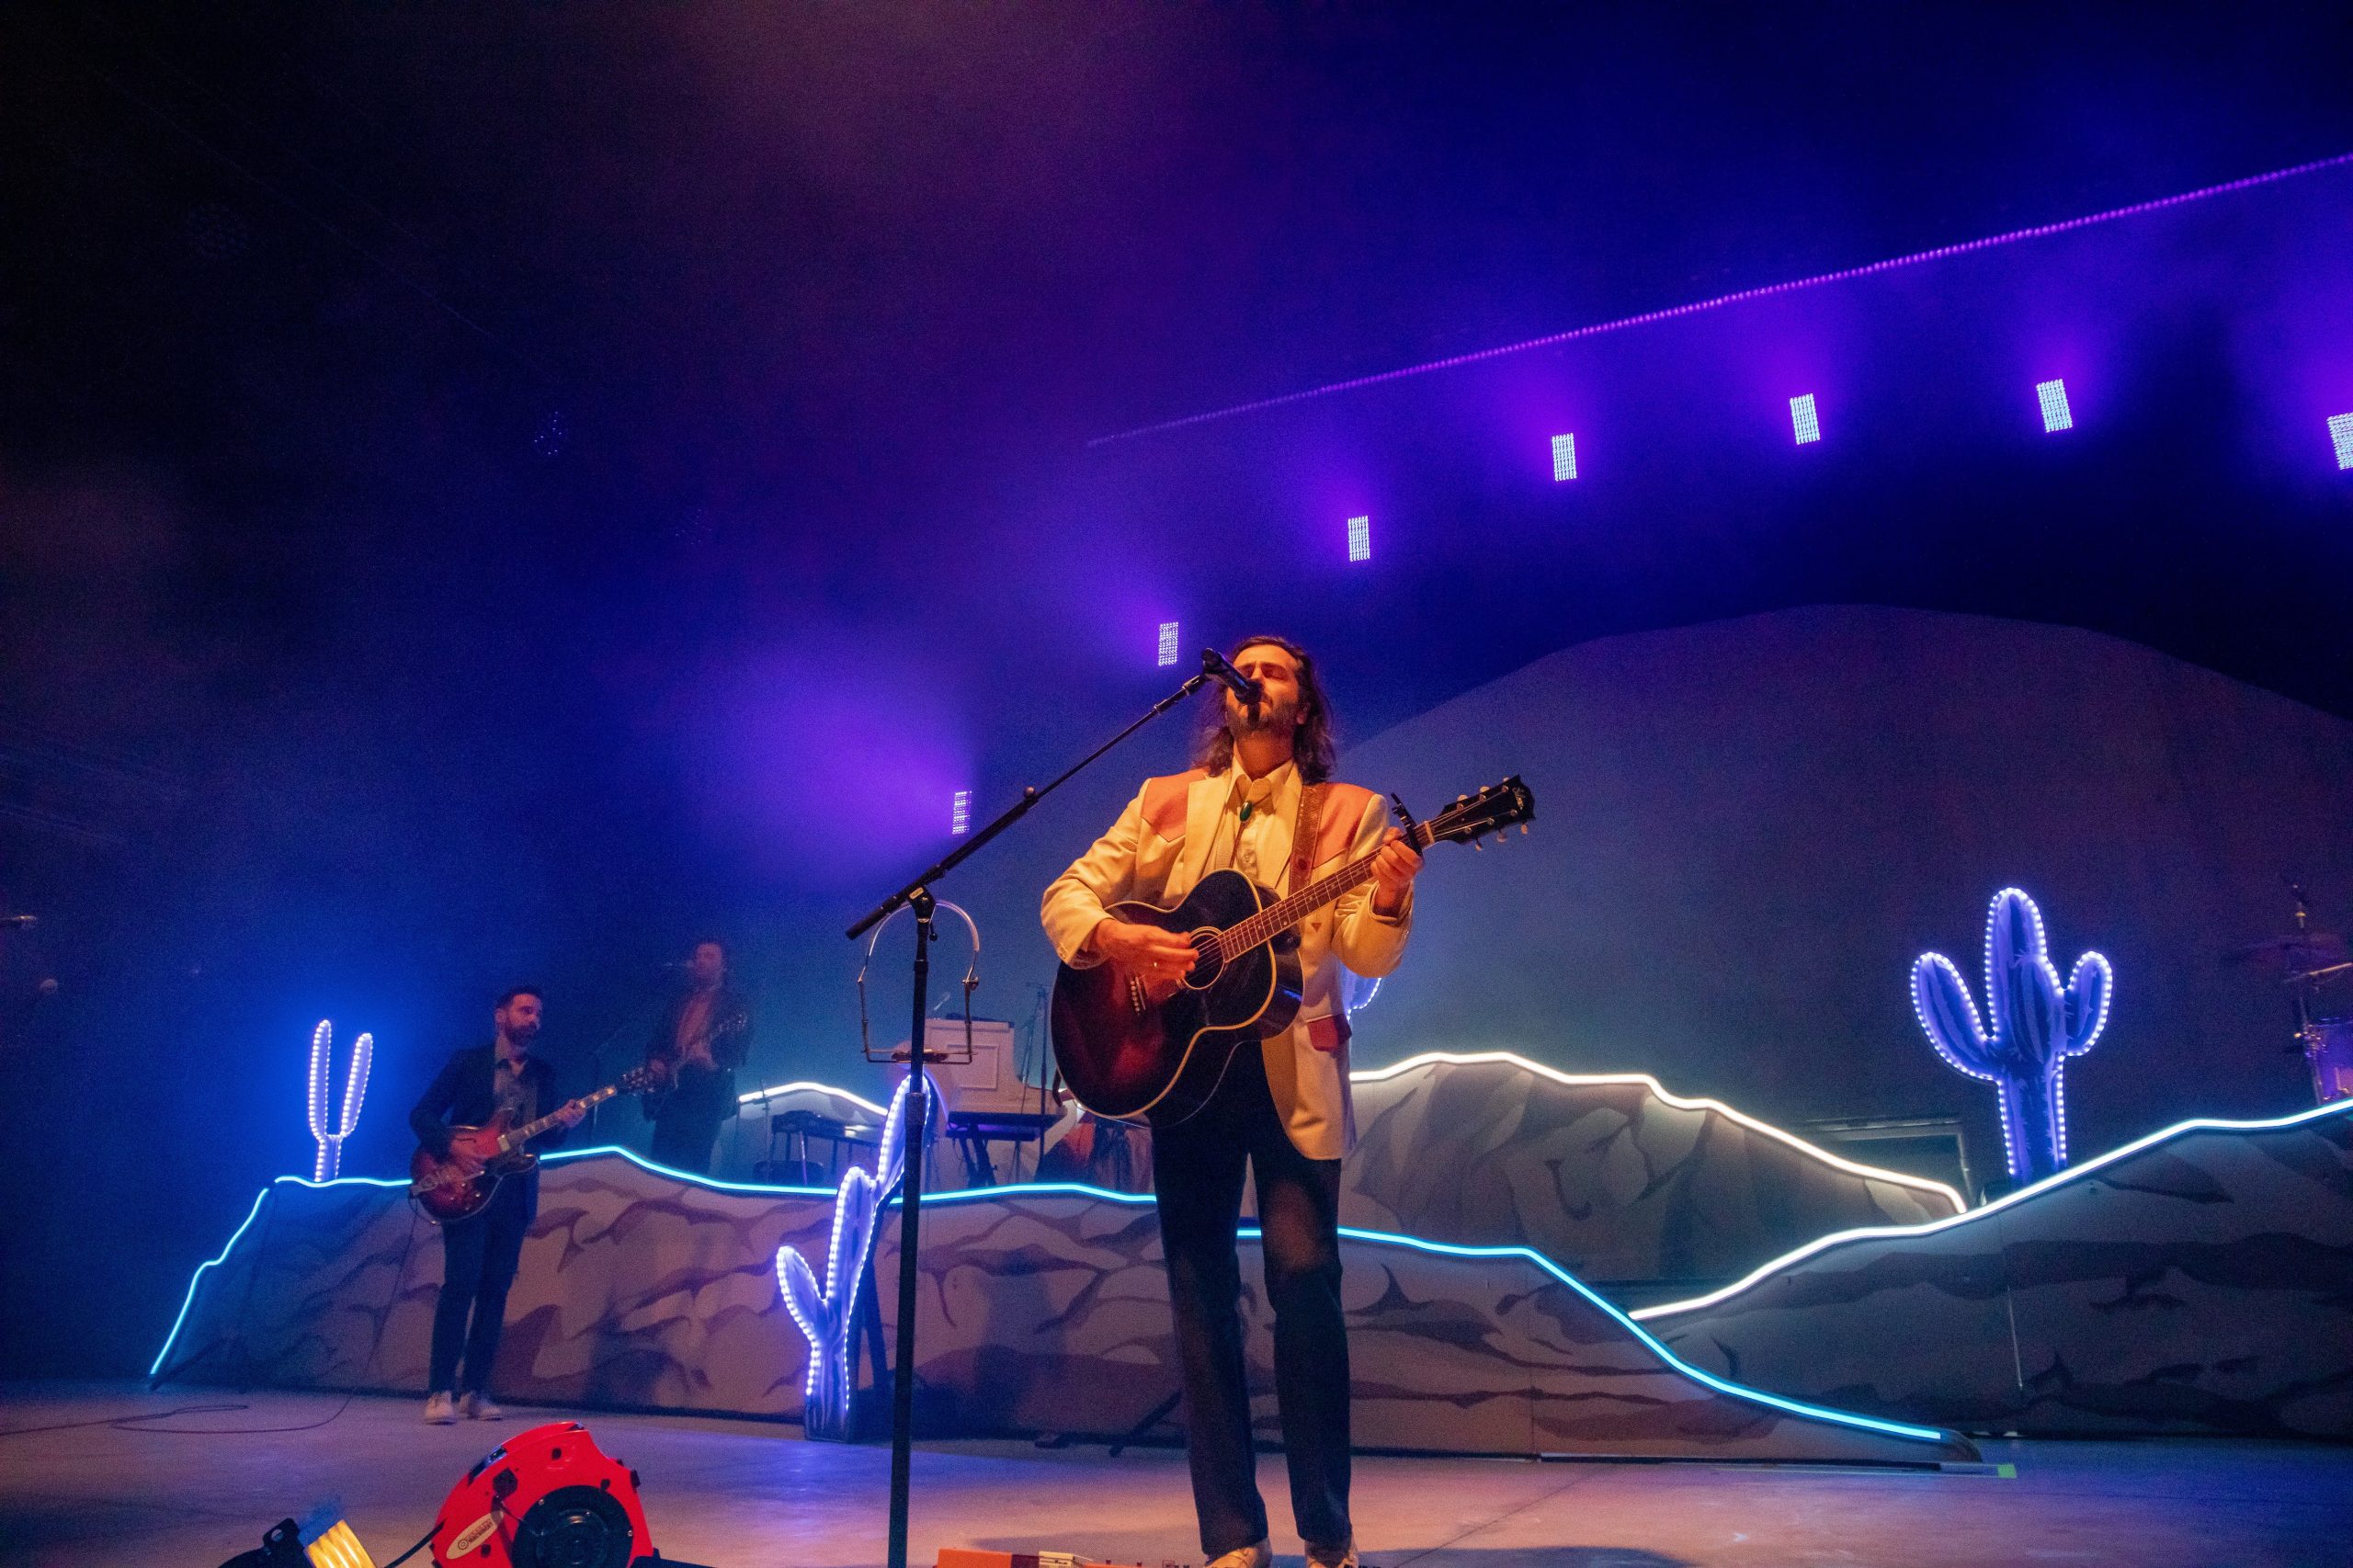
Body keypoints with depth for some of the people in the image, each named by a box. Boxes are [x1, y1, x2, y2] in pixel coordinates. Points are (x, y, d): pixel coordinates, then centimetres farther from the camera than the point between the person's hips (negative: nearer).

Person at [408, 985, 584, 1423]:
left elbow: (544, 1139, 13)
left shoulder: (544, 1074, 15)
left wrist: (564, 1125, -8)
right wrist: (452, 1148, -16)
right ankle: (440, 1392, -6)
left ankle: (474, 1391, 9)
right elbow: (421, 1113, -1)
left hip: (515, 1195, 4)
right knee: (460, 1285, -11)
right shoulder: (467, 1061, 4)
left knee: (494, 1291, 4)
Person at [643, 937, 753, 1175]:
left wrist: (714, 1060, -28)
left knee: (692, 1167, -8)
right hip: (669, 1092, 5)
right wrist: (654, 1061, -1)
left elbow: (739, 1049, -10)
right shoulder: (679, 999, 17)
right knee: (659, 1163, 3)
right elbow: (658, 1037, 19)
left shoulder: (735, 1003, 0)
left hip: (706, 1095, -5)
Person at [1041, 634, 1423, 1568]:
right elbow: (1065, 898, 8)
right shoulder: (1164, 801, 11)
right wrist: (1116, 940, -13)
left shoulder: (1345, 812, 6)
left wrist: (1387, 897, -24)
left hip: (1293, 1072, -2)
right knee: (1200, 1293, 4)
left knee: (1304, 1274, -11)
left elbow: (1370, 956, -3)